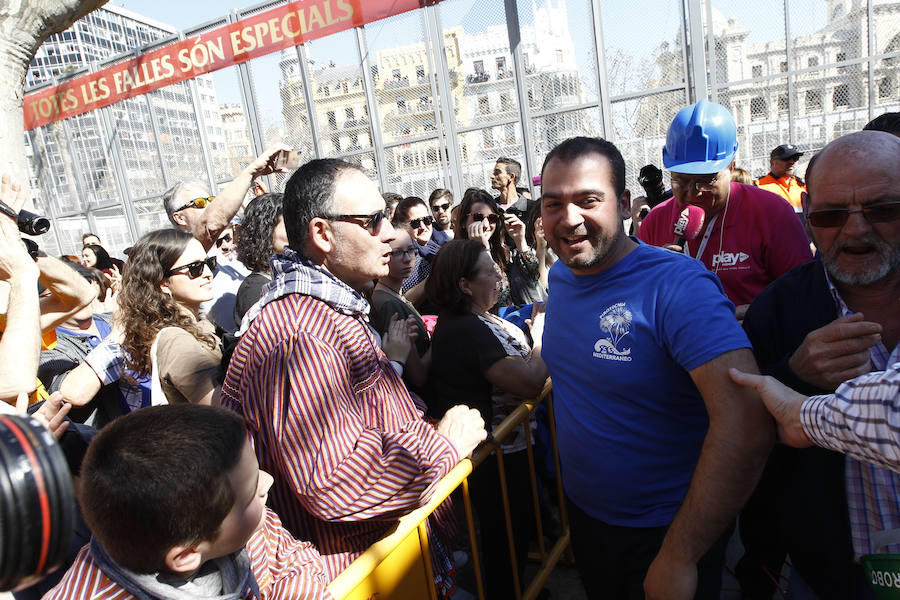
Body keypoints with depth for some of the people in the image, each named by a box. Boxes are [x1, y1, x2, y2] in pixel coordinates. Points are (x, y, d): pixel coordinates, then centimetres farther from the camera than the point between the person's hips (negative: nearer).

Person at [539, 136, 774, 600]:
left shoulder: (676, 286, -27)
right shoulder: (559, 276, -3)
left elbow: (747, 424, -35)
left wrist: (679, 557, -29)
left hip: (667, 531, -6)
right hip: (582, 512, 7)